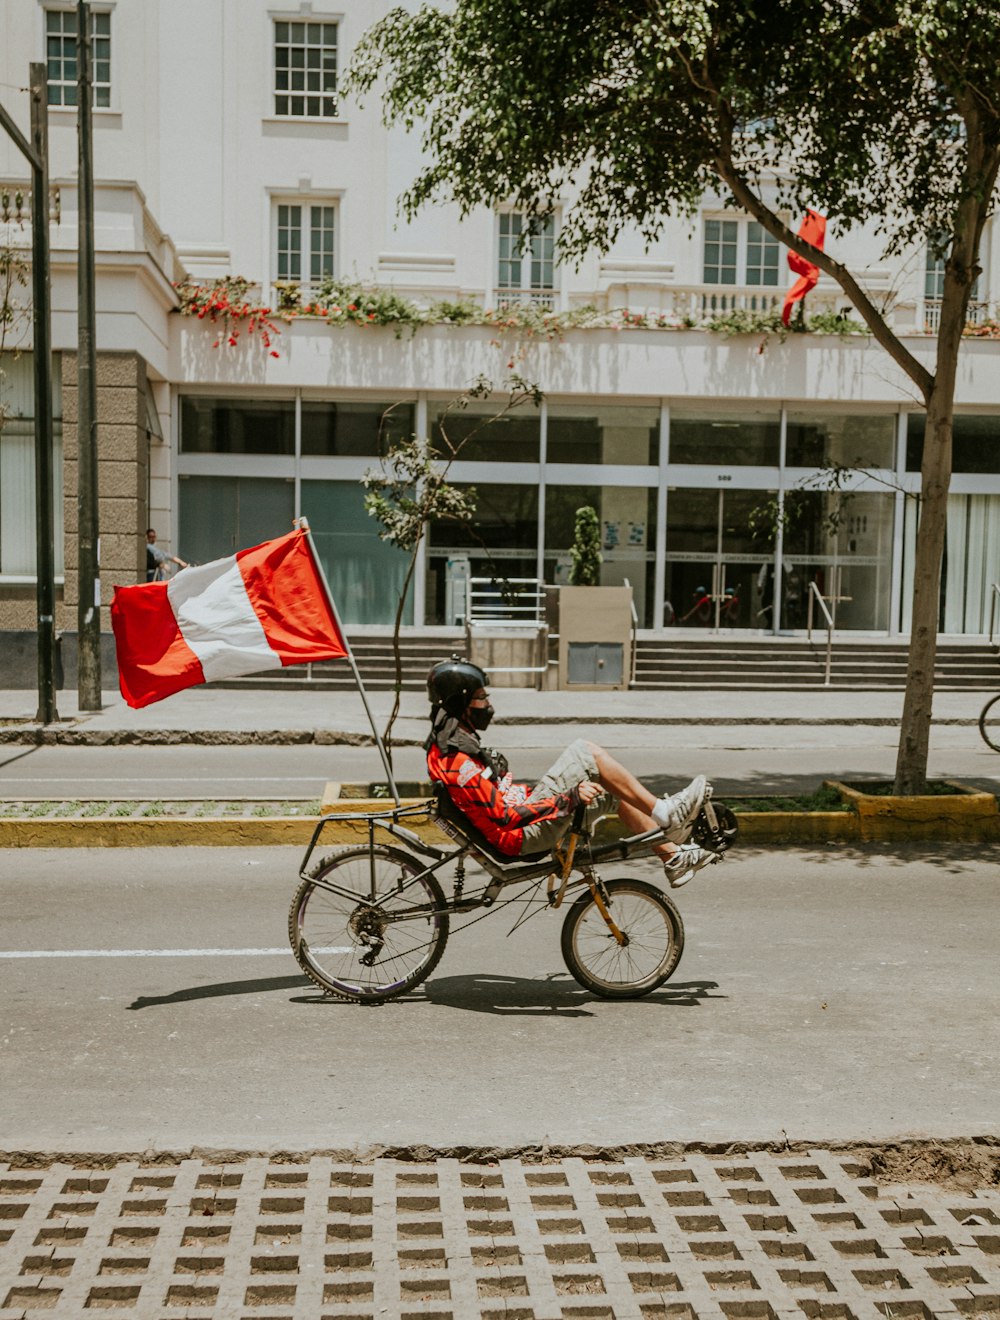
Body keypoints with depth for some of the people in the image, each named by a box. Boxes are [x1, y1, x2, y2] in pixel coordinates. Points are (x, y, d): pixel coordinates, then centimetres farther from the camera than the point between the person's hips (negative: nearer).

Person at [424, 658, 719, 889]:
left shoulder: (448, 743, 11)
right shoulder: (455, 760, -22)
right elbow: (504, 816, -26)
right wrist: (570, 798, -26)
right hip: (525, 834, -10)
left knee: (615, 792, 14)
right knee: (587, 751, -15)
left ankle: (673, 857, 24)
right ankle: (665, 814, -7)